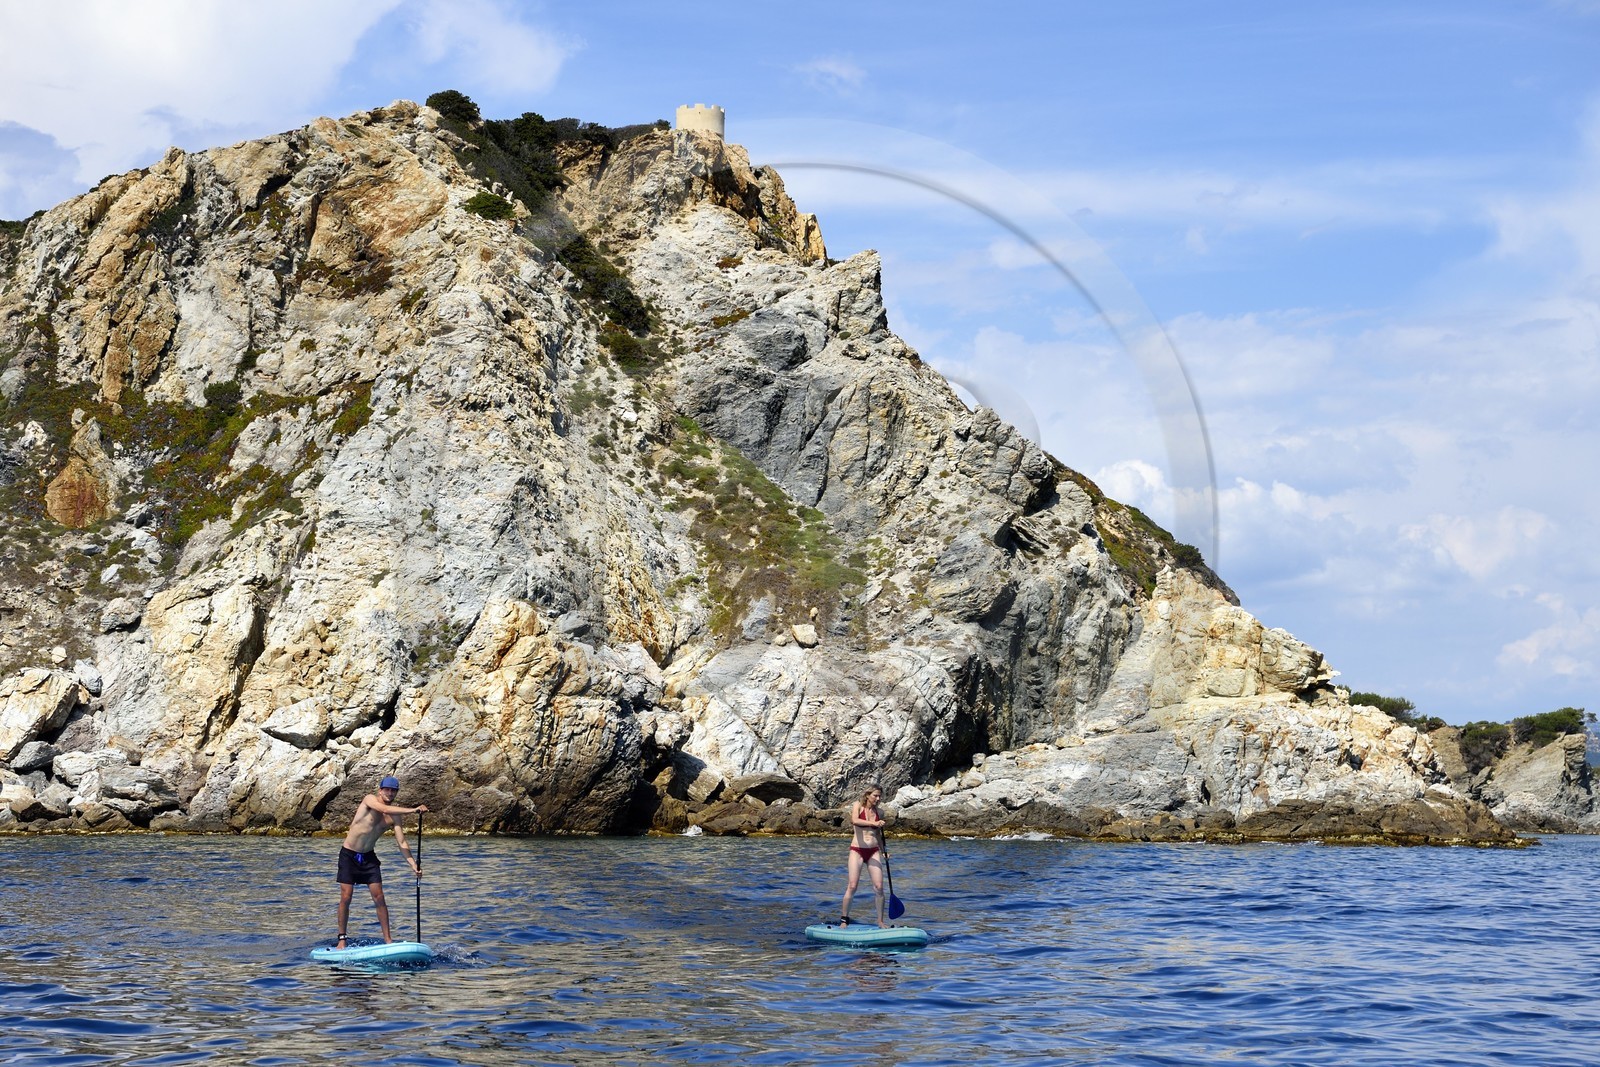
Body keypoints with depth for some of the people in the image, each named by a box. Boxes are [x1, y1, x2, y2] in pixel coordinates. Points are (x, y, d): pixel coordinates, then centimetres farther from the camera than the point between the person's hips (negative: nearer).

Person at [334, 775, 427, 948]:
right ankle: (341, 938, 5)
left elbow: (402, 843, -6)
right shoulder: (370, 799, -13)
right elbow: (385, 809, -34)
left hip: (368, 857, 4)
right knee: (346, 897, -6)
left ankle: (387, 939, -1)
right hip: (349, 855, -4)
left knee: (379, 898, -4)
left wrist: (413, 864, -19)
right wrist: (412, 810, -42)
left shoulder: (394, 816, -1)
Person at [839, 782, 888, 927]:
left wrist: (883, 851, 13)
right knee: (852, 886, -9)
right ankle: (844, 919, 0)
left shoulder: (878, 812, 12)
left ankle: (880, 920, 6)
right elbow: (855, 820, -22)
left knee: (879, 887, -4)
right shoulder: (858, 805, 0)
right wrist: (873, 823, -31)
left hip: (873, 851, 4)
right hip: (857, 850, -4)